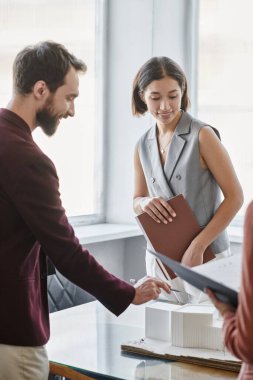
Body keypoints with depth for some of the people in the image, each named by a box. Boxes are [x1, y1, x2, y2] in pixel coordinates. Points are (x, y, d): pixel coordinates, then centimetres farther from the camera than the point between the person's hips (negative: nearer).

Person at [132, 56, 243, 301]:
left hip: (205, 255, -4)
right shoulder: (142, 146, 5)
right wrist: (145, 203, -10)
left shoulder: (202, 136, -11)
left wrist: (198, 246, -18)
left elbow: (235, 197, -11)